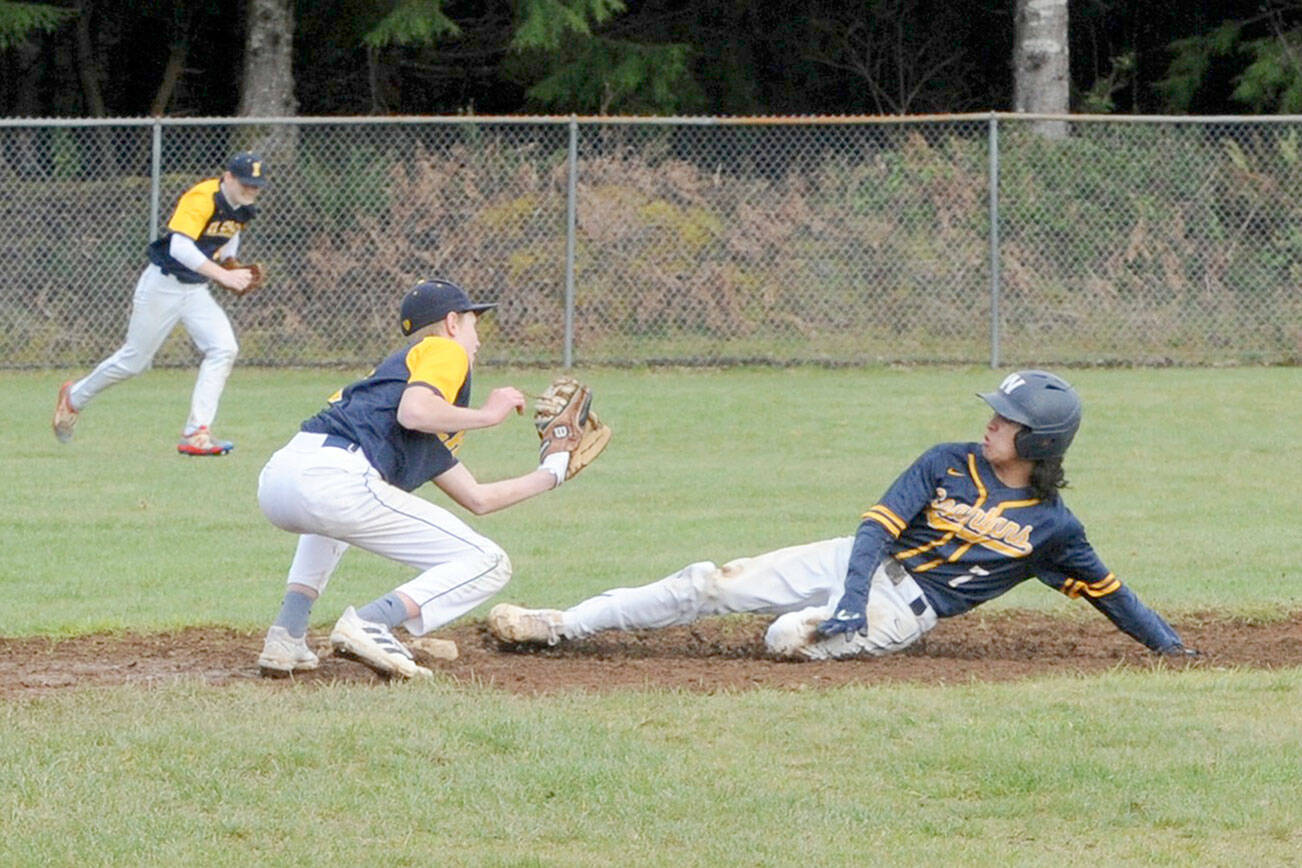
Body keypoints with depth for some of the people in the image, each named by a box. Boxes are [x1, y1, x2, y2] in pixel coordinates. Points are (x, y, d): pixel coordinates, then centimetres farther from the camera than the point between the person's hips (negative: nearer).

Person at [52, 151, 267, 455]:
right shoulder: (202, 199, -26)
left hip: (196, 290, 7)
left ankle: (196, 434, -14)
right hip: (163, 286, -7)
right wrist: (222, 275, -44)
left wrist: (234, 268, 5)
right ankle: (73, 398, 32)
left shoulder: (242, 209, 0)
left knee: (223, 349, -14)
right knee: (133, 361, 5)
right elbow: (179, 247, -37)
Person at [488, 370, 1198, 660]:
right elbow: (879, 526, -4)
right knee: (713, 583, -11)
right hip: (854, 565, 3)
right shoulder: (950, 464, 4)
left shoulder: (1051, 527, -3)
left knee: (789, 637, -34)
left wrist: (1169, 645, -3)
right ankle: (558, 625, -10)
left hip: (905, 611, -3)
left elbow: (1107, 592, 5)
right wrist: (851, 597, -21)